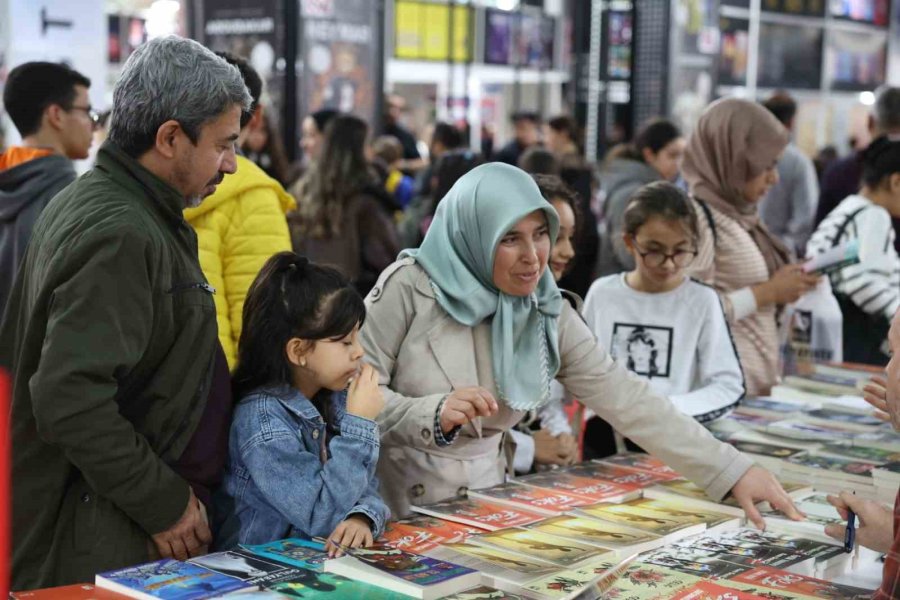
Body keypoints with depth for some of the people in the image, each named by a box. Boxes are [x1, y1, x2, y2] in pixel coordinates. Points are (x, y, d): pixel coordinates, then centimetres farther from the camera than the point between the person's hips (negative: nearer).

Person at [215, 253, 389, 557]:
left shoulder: (336, 399, 3)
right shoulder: (262, 417, -16)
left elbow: (366, 489, 5)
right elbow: (321, 517, -19)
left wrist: (362, 519, -16)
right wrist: (359, 423, -18)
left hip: (322, 557, 5)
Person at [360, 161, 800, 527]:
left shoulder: (549, 314, -1)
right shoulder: (410, 286, -13)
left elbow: (627, 400, -4)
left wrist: (733, 472, -10)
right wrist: (434, 415, -27)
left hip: (480, 502, 3)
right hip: (394, 504, -3)